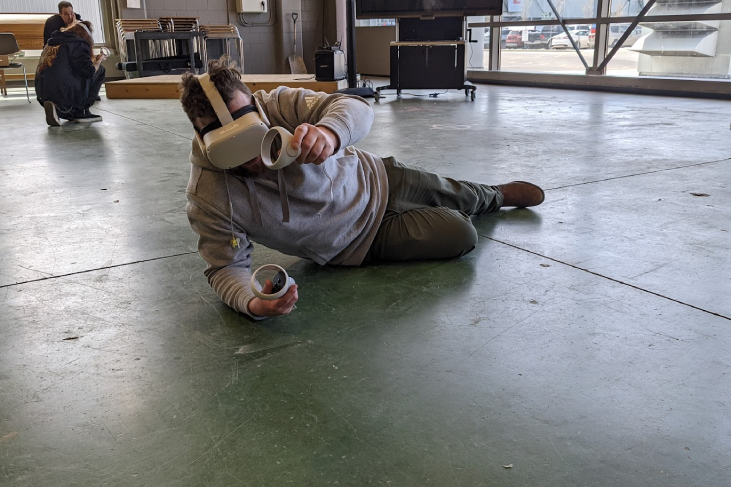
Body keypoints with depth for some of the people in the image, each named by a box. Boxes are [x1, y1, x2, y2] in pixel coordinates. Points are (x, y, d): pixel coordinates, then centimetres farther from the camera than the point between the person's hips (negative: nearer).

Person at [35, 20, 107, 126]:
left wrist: (91, 59, 32)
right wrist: (99, 60, 11)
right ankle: (81, 111, 7)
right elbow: (89, 71, -9)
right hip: (64, 92, -8)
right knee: (99, 70, 11)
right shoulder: (79, 44, -2)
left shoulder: (51, 43, 20)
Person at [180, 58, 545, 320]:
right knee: (460, 236, -1)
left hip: (373, 178, 2)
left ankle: (500, 194, 60)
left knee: (459, 197, 22)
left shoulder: (279, 106, -27)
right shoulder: (209, 196, -28)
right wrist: (252, 304, -43)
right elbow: (227, 266, -20)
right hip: (362, 240, -1)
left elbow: (356, 108, -34)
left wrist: (329, 132, -58)